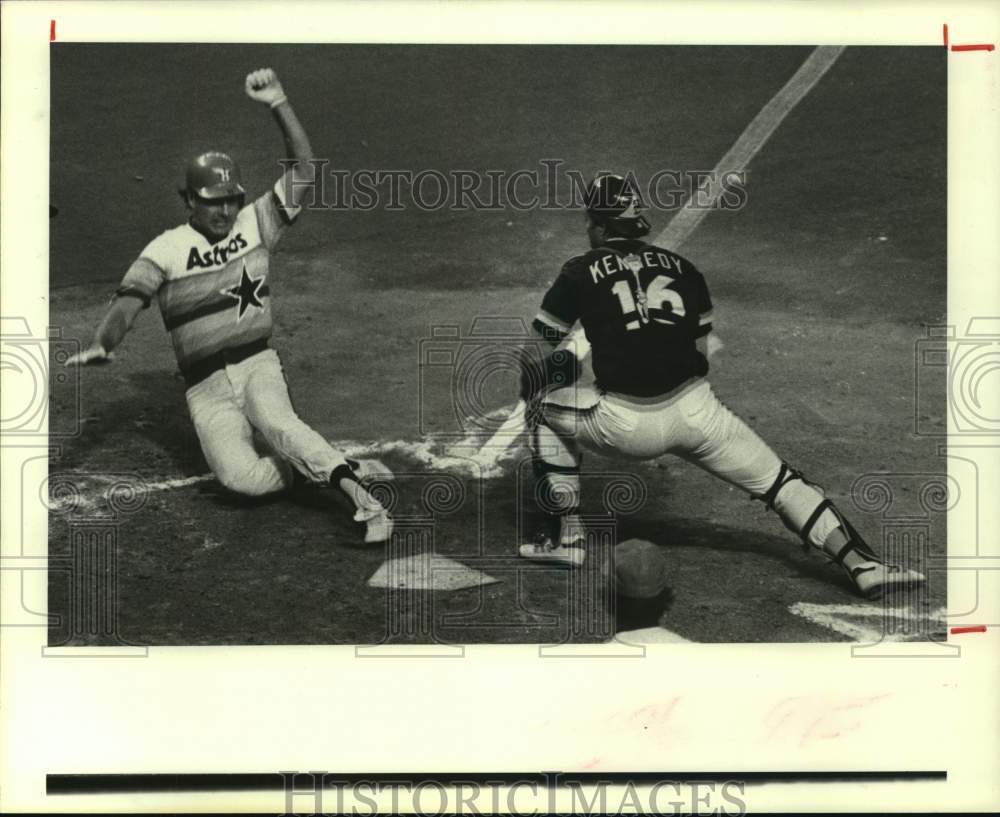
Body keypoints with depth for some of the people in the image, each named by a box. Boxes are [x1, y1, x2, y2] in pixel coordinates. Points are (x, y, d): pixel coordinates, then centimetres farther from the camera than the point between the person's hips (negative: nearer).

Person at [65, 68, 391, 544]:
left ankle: (361, 499, -38)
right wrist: (102, 344, -36)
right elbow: (128, 301, -15)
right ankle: (302, 464, 1)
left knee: (276, 422, -34)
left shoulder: (255, 224, 4)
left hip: (258, 366, 0)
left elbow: (303, 172, -6)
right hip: (207, 388, 0)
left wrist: (278, 104, -16)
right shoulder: (166, 250, -2)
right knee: (241, 476, -24)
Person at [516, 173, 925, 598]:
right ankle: (864, 564, 0)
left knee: (546, 407, 23)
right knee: (779, 481, 12)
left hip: (623, 424, -2)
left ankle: (563, 537, 21)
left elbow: (537, 355, 8)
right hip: (696, 412, 3)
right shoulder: (681, 266, 16)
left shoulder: (580, 272, 6)